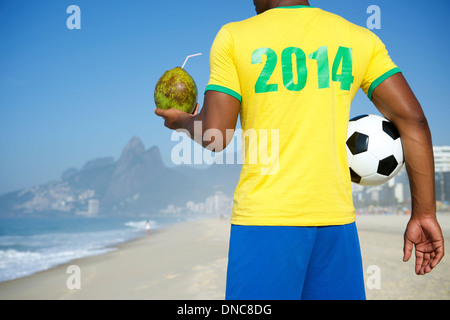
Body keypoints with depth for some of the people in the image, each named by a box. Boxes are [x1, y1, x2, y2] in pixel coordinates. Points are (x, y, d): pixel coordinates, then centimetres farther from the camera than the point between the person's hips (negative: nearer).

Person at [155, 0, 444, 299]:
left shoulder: (233, 37, 0)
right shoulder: (360, 38, 9)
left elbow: (214, 137, -5)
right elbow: (413, 119, 2)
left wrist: (181, 120, 18)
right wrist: (425, 213, 4)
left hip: (265, 218, -3)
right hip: (337, 217, 3)